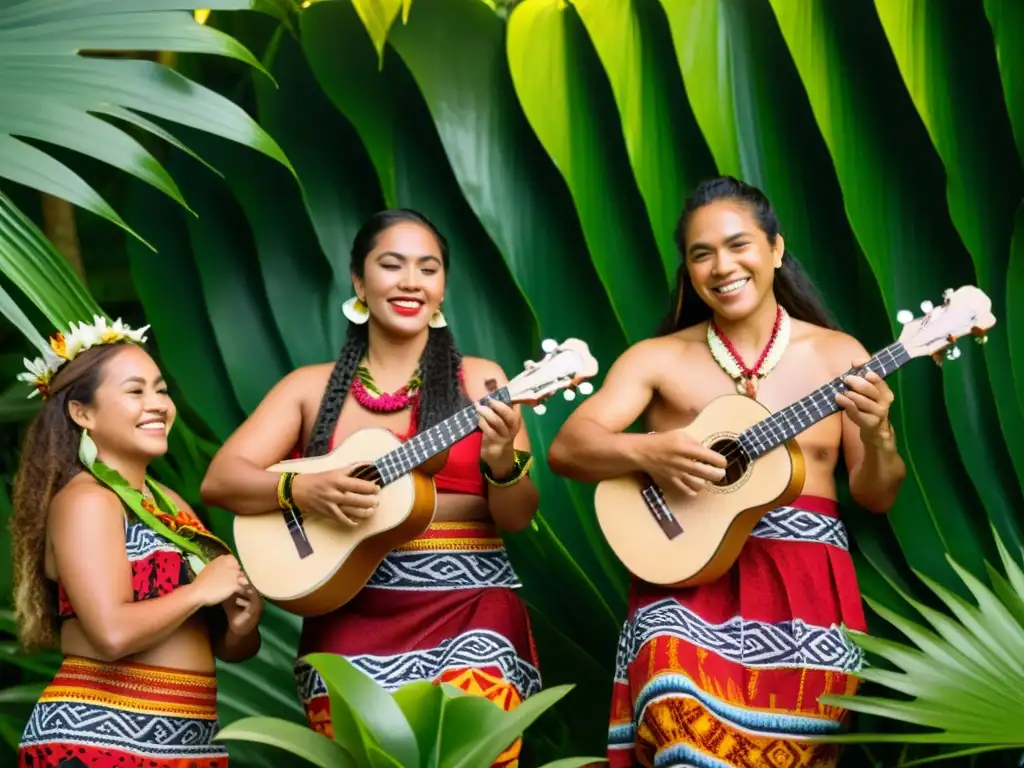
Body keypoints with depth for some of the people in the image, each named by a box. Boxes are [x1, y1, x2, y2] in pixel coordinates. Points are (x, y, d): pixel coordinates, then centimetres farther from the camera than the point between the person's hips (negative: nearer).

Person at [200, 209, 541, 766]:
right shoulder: (312, 387, 11)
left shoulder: (478, 381, 8)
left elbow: (518, 518, 3)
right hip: (353, 612, 0)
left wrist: (502, 462, -19)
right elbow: (219, 480, 2)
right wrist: (304, 490, -17)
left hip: (469, 604, 0)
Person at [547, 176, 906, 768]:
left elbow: (876, 498, 8)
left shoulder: (838, 354, 8)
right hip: (689, 582, -1)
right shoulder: (658, 358, 7)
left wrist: (877, 438, -14)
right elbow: (566, 449, -2)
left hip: (805, 586, 1)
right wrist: (646, 452, -21)